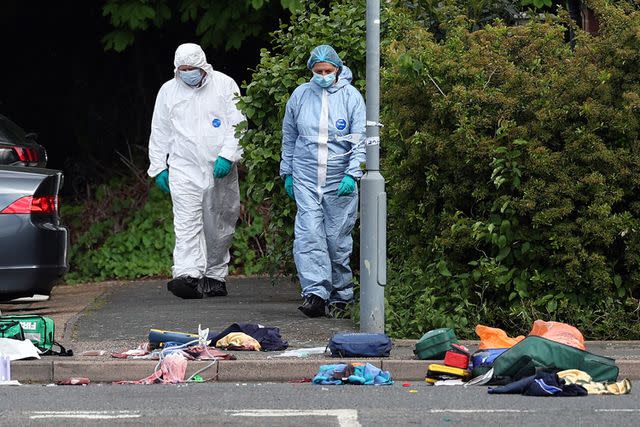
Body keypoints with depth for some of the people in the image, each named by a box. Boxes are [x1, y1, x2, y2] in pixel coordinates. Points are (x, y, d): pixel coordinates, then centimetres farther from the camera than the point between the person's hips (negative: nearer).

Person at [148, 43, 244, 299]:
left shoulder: (224, 85, 3)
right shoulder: (168, 91, 9)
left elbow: (238, 124, 0)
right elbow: (159, 133, 15)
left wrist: (228, 156, -12)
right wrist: (158, 168, 9)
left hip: (221, 170, 0)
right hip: (184, 169, 0)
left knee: (219, 227, 6)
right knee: (187, 223, -15)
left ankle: (215, 276, 18)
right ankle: (188, 275, -27)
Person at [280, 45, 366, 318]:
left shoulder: (350, 97, -1)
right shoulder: (300, 95, 7)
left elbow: (360, 139, -3)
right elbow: (289, 138, 18)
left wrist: (352, 174, -13)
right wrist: (287, 173, 16)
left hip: (339, 182, -2)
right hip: (306, 180, 2)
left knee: (338, 239, 3)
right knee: (309, 236, -13)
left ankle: (340, 295, 17)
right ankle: (315, 293, -19)